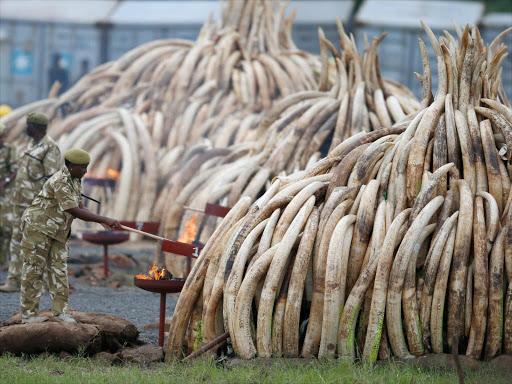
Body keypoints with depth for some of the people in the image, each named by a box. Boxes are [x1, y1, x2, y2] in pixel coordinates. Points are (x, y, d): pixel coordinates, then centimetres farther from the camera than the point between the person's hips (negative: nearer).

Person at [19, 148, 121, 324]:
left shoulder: (75, 181, 7)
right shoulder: (60, 182, -24)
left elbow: (80, 208, 12)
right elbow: (74, 211, -30)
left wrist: (102, 222, -3)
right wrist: (105, 220, -32)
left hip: (58, 232, 9)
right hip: (38, 227, -9)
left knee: (59, 269, 5)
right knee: (34, 270, -3)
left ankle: (60, 310, 7)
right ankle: (29, 313, 1)